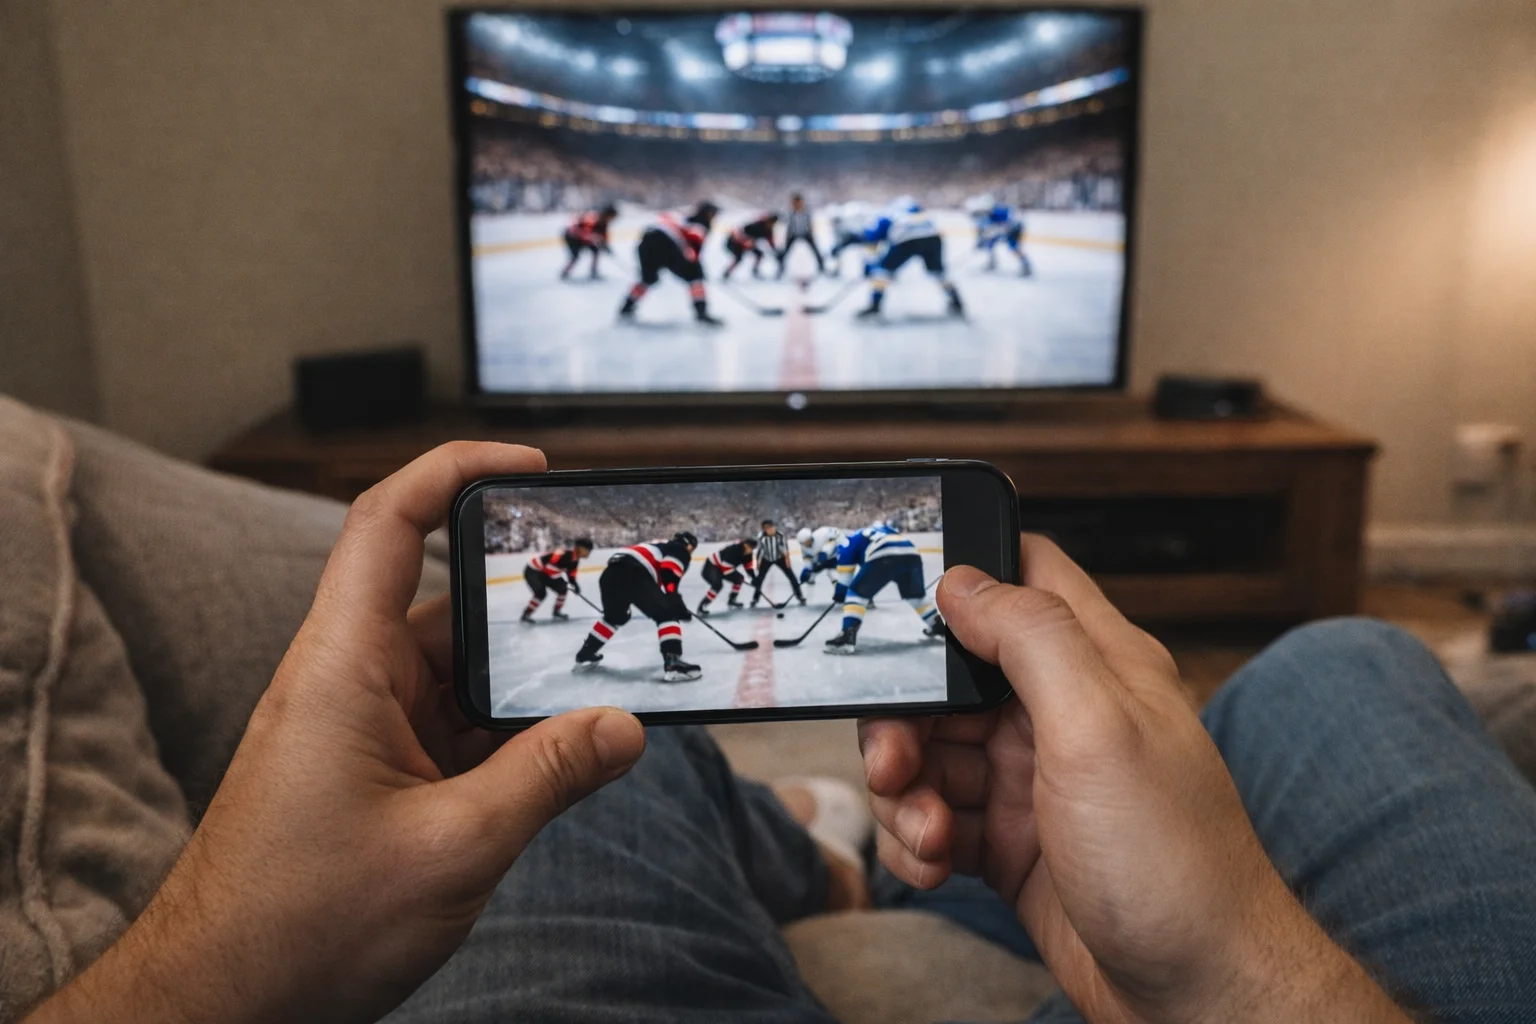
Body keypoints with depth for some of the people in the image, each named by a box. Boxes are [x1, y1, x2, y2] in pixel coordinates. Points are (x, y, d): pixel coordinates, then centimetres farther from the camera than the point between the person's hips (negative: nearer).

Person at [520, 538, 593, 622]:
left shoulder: (575, 560, 0)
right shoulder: (564, 554, -31)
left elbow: (571, 575, 10)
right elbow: (551, 566, -35)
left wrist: (575, 585, -9)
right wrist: (561, 580, -27)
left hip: (544, 572, 10)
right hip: (532, 571, -10)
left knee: (562, 588, 7)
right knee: (541, 593, -23)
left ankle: (556, 611, 21)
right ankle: (526, 614, -12)